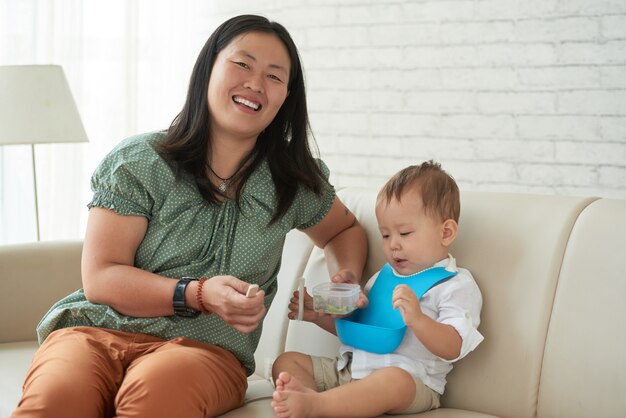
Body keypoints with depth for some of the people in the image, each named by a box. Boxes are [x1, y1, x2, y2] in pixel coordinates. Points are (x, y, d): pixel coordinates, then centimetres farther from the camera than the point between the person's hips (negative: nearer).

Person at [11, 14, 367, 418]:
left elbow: (345, 230, 31)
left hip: (207, 350, 1)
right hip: (101, 330, -1)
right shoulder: (138, 162, 1)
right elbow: (100, 279, -4)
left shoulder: (294, 183, 10)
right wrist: (199, 295, -18)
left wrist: (346, 279, 8)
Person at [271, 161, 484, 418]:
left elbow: (452, 348, -13)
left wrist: (417, 319, -31)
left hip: (410, 378, -7)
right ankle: (307, 390, -37)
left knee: (394, 381, -41)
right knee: (287, 362, -4)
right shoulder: (384, 276, 21)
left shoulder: (456, 285, 0)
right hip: (349, 367, 8)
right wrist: (318, 316, 15)